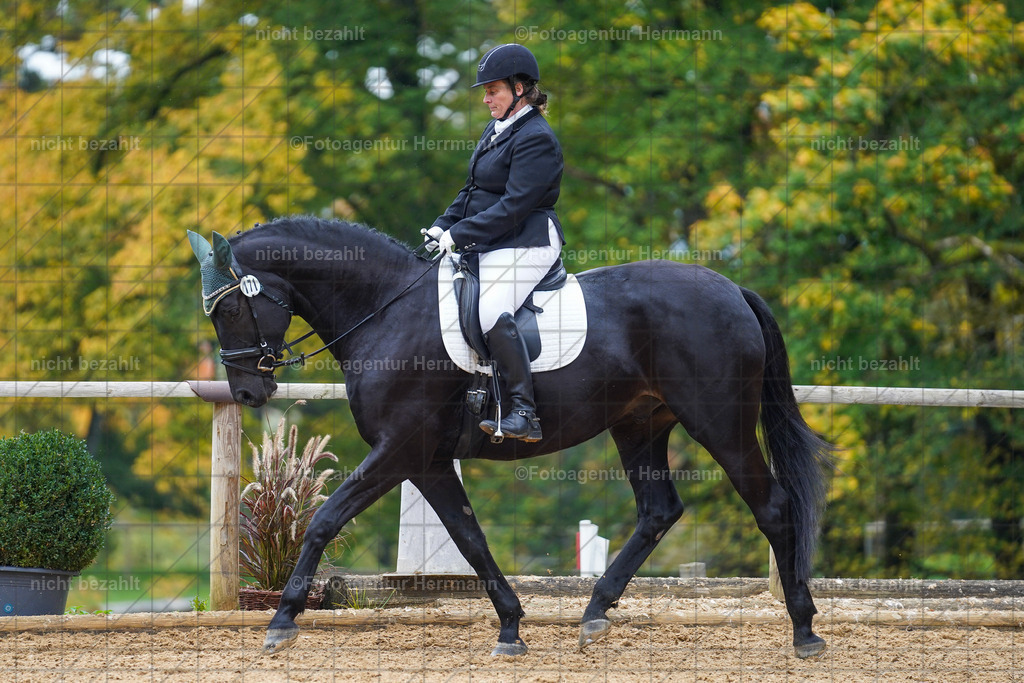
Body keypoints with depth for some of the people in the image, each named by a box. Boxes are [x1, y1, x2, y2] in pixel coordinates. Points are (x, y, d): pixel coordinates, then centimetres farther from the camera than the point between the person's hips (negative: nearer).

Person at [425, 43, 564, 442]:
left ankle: (525, 414, -33)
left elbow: (514, 206, -20)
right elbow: (472, 190, 22)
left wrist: (459, 235, -20)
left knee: (492, 312, -31)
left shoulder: (536, 139, -13)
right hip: (487, 245, 11)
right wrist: (443, 226, 6)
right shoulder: (496, 131, 17)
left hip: (524, 245, -11)